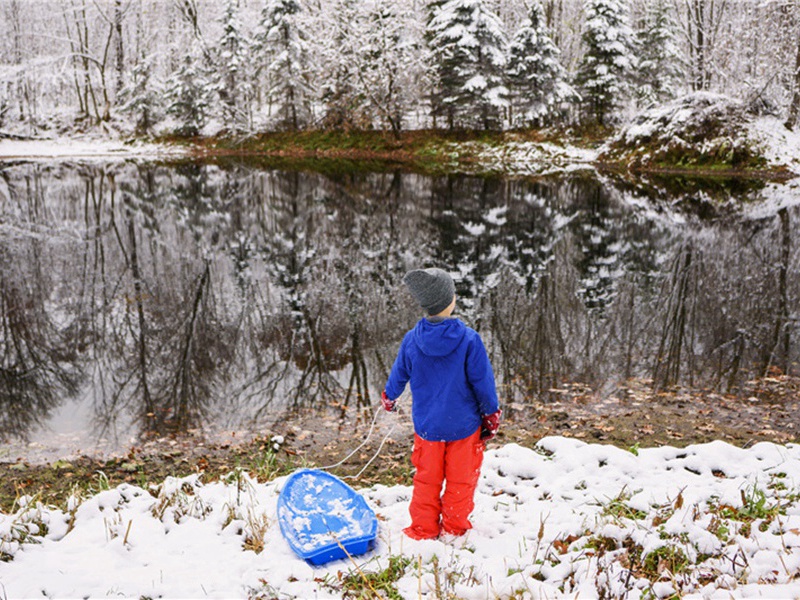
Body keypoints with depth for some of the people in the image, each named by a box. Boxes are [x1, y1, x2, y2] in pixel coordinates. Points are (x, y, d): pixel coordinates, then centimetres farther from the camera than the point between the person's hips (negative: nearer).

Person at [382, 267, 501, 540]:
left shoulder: (411, 340, -11)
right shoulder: (469, 339, -19)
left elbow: (398, 375, 4)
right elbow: (483, 382, -12)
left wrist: (389, 397, 26)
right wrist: (491, 416, 3)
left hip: (426, 423, 2)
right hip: (464, 423, -2)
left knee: (427, 479, 18)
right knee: (461, 479, 16)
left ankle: (423, 529, 27)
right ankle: (456, 528, 27)